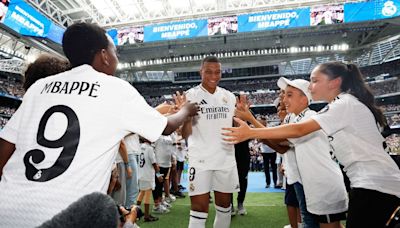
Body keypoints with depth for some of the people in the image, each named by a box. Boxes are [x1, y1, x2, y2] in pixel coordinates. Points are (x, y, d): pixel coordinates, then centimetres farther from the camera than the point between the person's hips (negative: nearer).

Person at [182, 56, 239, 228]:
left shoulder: (229, 96, 8)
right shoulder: (191, 95, -6)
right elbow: (185, 133, -11)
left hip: (226, 159, 5)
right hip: (200, 160, -4)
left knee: (224, 206, 17)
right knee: (199, 209, -1)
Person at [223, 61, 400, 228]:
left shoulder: (345, 104, -17)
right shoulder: (342, 105, 13)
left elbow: (299, 130, -25)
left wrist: (250, 133, -26)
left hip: (376, 184, -9)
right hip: (369, 182, 9)